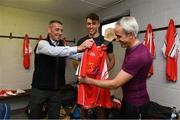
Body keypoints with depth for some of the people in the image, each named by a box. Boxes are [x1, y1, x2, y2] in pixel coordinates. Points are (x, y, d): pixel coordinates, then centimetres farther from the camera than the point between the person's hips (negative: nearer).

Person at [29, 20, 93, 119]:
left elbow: (77, 56, -7)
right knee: (35, 116, 11)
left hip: (56, 89, 5)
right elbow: (54, 51, -32)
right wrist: (78, 48, -41)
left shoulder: (62, 47, 5)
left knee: (54, 116, 14)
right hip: (40, 88, -4)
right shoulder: (42, 44, -11)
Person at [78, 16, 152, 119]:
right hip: (128, 99, 8)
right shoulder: (131, 48, 1)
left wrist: (88, 80, -20)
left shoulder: (138, 55, -30)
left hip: (136, 104, -8)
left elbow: (115, 84, -28)